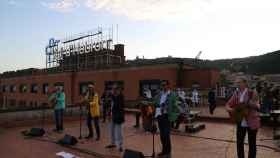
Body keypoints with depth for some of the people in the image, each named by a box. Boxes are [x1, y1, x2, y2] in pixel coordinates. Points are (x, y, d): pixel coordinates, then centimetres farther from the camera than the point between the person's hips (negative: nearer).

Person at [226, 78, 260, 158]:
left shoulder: (252, 93, -11)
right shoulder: (236, 93, 1)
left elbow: (257, 107, -18)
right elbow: (228, 104, 5)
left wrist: (254, 105, -39)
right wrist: (230, 109, -16)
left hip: (252, 122, -4)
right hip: (240, 122, 4)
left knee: (252, 143, 9)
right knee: (239, 142, 11)